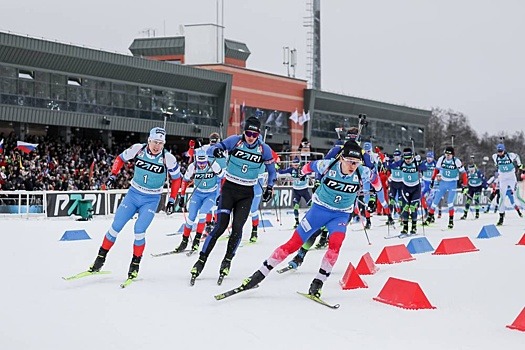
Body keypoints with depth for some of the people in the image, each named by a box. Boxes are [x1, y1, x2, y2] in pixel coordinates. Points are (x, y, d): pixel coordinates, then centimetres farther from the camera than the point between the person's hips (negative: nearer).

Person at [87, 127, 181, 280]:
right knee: (116, 226, 0)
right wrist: (113, 175, -4)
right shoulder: (138, 149, -12)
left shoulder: (168, 158, -17)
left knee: (139, 230, -15)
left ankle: (135, 264, 4)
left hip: (151, 200, -2)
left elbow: (176, 178, -3)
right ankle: (101, 257, 15)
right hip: (133, 193, 2)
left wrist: (172, 200, -4)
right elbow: (120, 158, 6)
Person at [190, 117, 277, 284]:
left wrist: (269, 187, 3)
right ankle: (201, 260, -3)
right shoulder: (235, 141, -8)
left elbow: (271, 170, 12)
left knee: (237, 228, -9)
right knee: (220, 226, -11)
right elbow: (212, 148, -9)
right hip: (229, 189, -1)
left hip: (247, 194, 1)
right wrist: (215, 150, -31)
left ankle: (227, 261, 10)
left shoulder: (264, 149, -3)